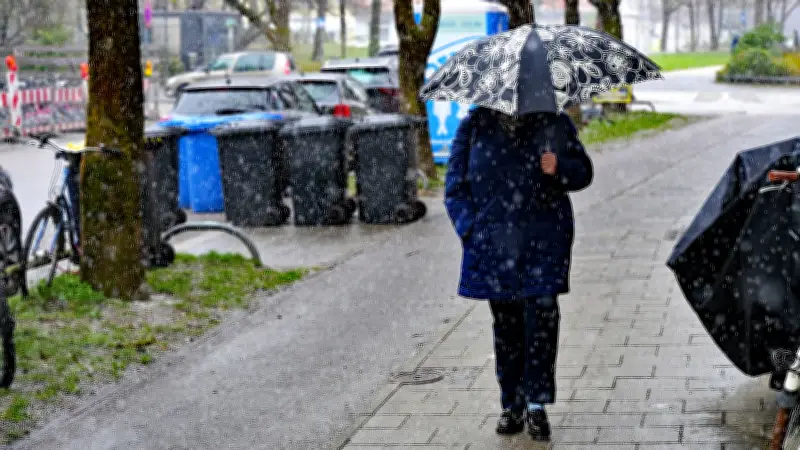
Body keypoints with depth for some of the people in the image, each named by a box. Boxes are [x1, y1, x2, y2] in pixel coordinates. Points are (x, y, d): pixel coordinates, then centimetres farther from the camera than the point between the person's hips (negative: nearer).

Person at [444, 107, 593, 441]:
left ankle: (536, 404, -1)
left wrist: (559, 168, -13)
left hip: (543, 243, -1)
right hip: (494, 247, 1)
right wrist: (470, 229, -4)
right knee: (506, 325, 8)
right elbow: (455, 184, 7)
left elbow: (583, 172, 9)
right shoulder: (474, 125, 6)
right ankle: (512, 405, 19)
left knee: (542, 315, -10)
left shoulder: (554, 123, 6)